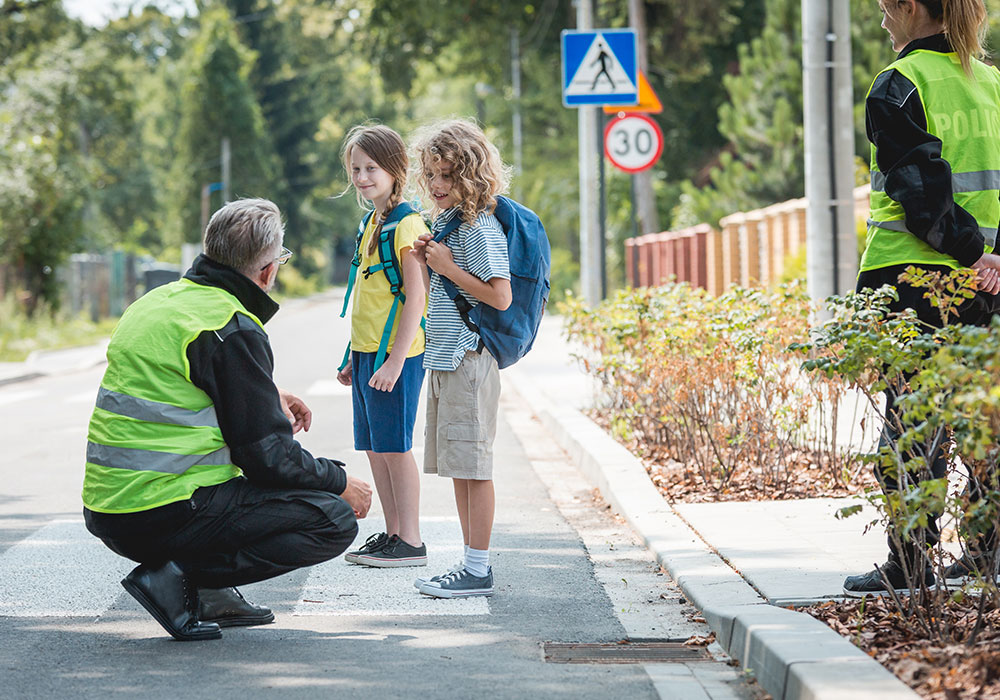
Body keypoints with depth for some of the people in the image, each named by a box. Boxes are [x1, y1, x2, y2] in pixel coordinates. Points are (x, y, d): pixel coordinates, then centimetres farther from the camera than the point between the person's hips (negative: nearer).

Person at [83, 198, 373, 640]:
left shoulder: (159, 301, 13)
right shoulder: (233, 329, -14)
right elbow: (267, 456, -13)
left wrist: (269, 401, 28)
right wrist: (340, 483, 3)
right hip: (166, 516, -9)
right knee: (336, 520, -7)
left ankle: (211, 595, 14)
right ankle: (180, 578, -11)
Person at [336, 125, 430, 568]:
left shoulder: (407, 224, -13)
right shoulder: (370, 223, 15)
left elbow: (415, 297, -17)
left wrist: (394, 362, -21)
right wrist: (354, 359, 21)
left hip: (396, 353, -9)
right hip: (368, 352, 9)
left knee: (395, 447, -5)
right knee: (374, 448, 11)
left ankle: (410, 542, 1)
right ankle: (393, 533, 19)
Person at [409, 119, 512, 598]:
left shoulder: (481, 227, -14)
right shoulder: (445, 222, 15)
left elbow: (499, 297, -20)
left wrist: (449, 267, -17)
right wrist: (427, 262, 5)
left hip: (469, 359, -10)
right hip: (445, 360, 10)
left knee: (472, 463, -6)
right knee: (457, 467, 12)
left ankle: (478, 570, -3)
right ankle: (472, 563, 18)